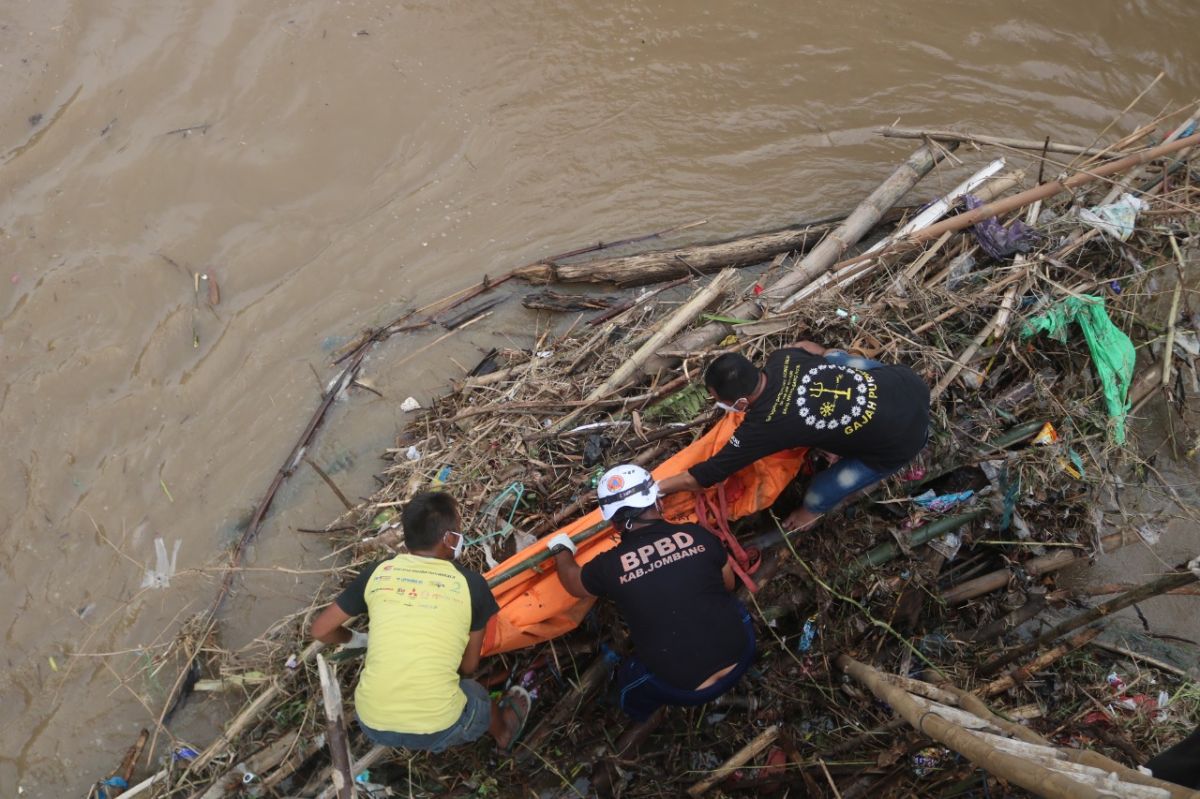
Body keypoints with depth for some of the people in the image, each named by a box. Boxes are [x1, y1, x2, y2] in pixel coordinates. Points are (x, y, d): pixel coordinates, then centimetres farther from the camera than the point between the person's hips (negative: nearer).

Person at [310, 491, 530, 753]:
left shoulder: (376, 573, -2)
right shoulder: (471, 584, -7)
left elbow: (320, 629, 8)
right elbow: (469, 665, 4)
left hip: (371, 724, 2)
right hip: (437, 729, -1)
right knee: (477, 694, 34)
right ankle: (503, 733, 59)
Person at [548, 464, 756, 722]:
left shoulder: (609, 566, -10)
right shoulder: (698, 535, -7)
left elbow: (572, 581, 13)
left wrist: (561, 550, 34)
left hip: (682, 690, 0)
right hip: (741, 656, 1)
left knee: (627, 677, 29)